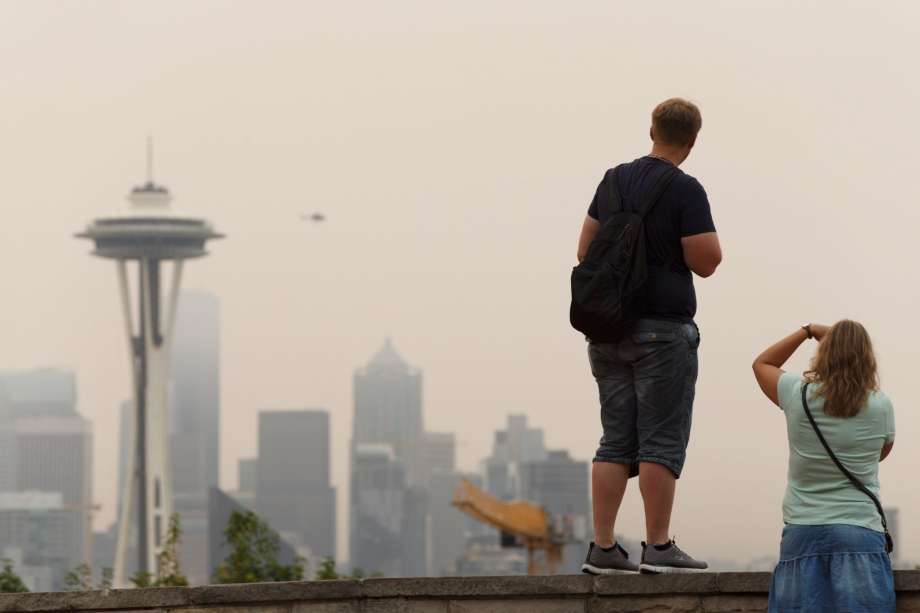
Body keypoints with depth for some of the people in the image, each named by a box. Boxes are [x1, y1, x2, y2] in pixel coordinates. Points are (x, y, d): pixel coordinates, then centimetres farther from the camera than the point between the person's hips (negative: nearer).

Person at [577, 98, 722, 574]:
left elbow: (586, 251, 14)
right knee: (662, 441, -4)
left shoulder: (613, 181, 10)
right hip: (663, 329, -6)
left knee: (616, 440, 7)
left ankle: (602, 548, 4)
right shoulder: (685, 190, -10)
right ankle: (658, 548, -6)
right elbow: (706, 262, -12)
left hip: (609, 326, 6)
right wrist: (705, 231, 7)